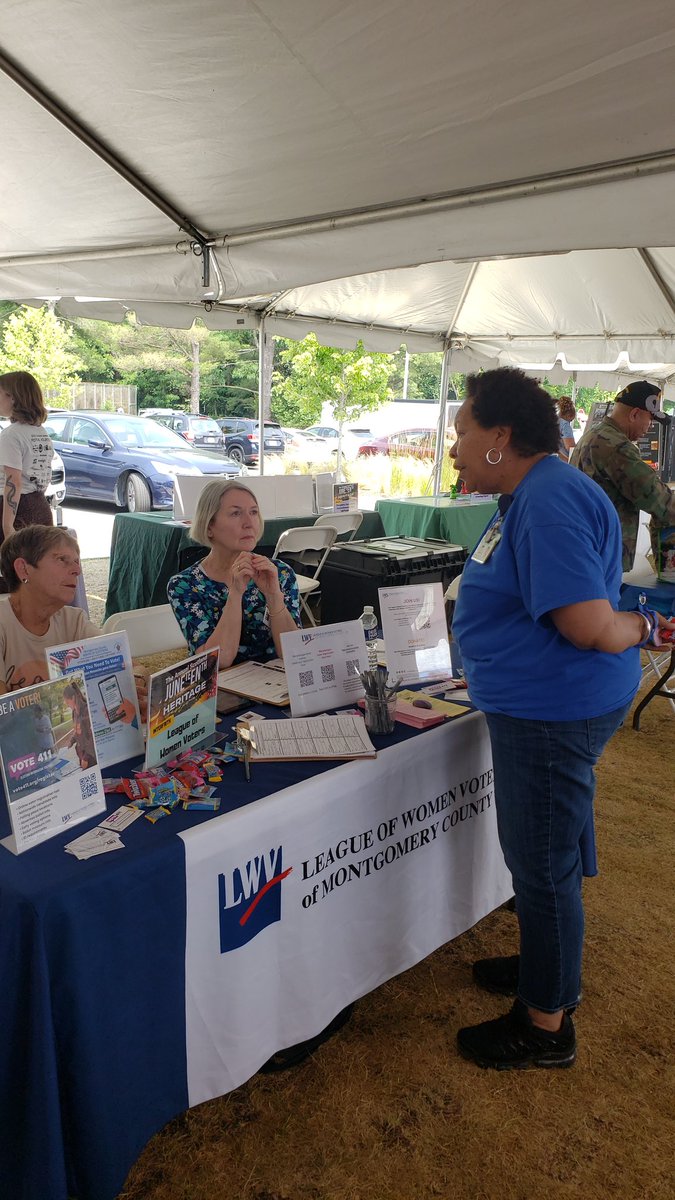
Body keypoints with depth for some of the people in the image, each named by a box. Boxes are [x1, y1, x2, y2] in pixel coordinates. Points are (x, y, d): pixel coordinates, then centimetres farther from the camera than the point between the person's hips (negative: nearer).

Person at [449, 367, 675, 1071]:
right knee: (543, 855, 24)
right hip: (539, 705, 10)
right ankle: (547, 966, 46)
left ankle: (546, 1026, 25)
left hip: (553, 714, -10)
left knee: (543, 865, 5)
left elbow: (590, 626, -29)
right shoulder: (531, 495, 11)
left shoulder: (550, 504, -24)